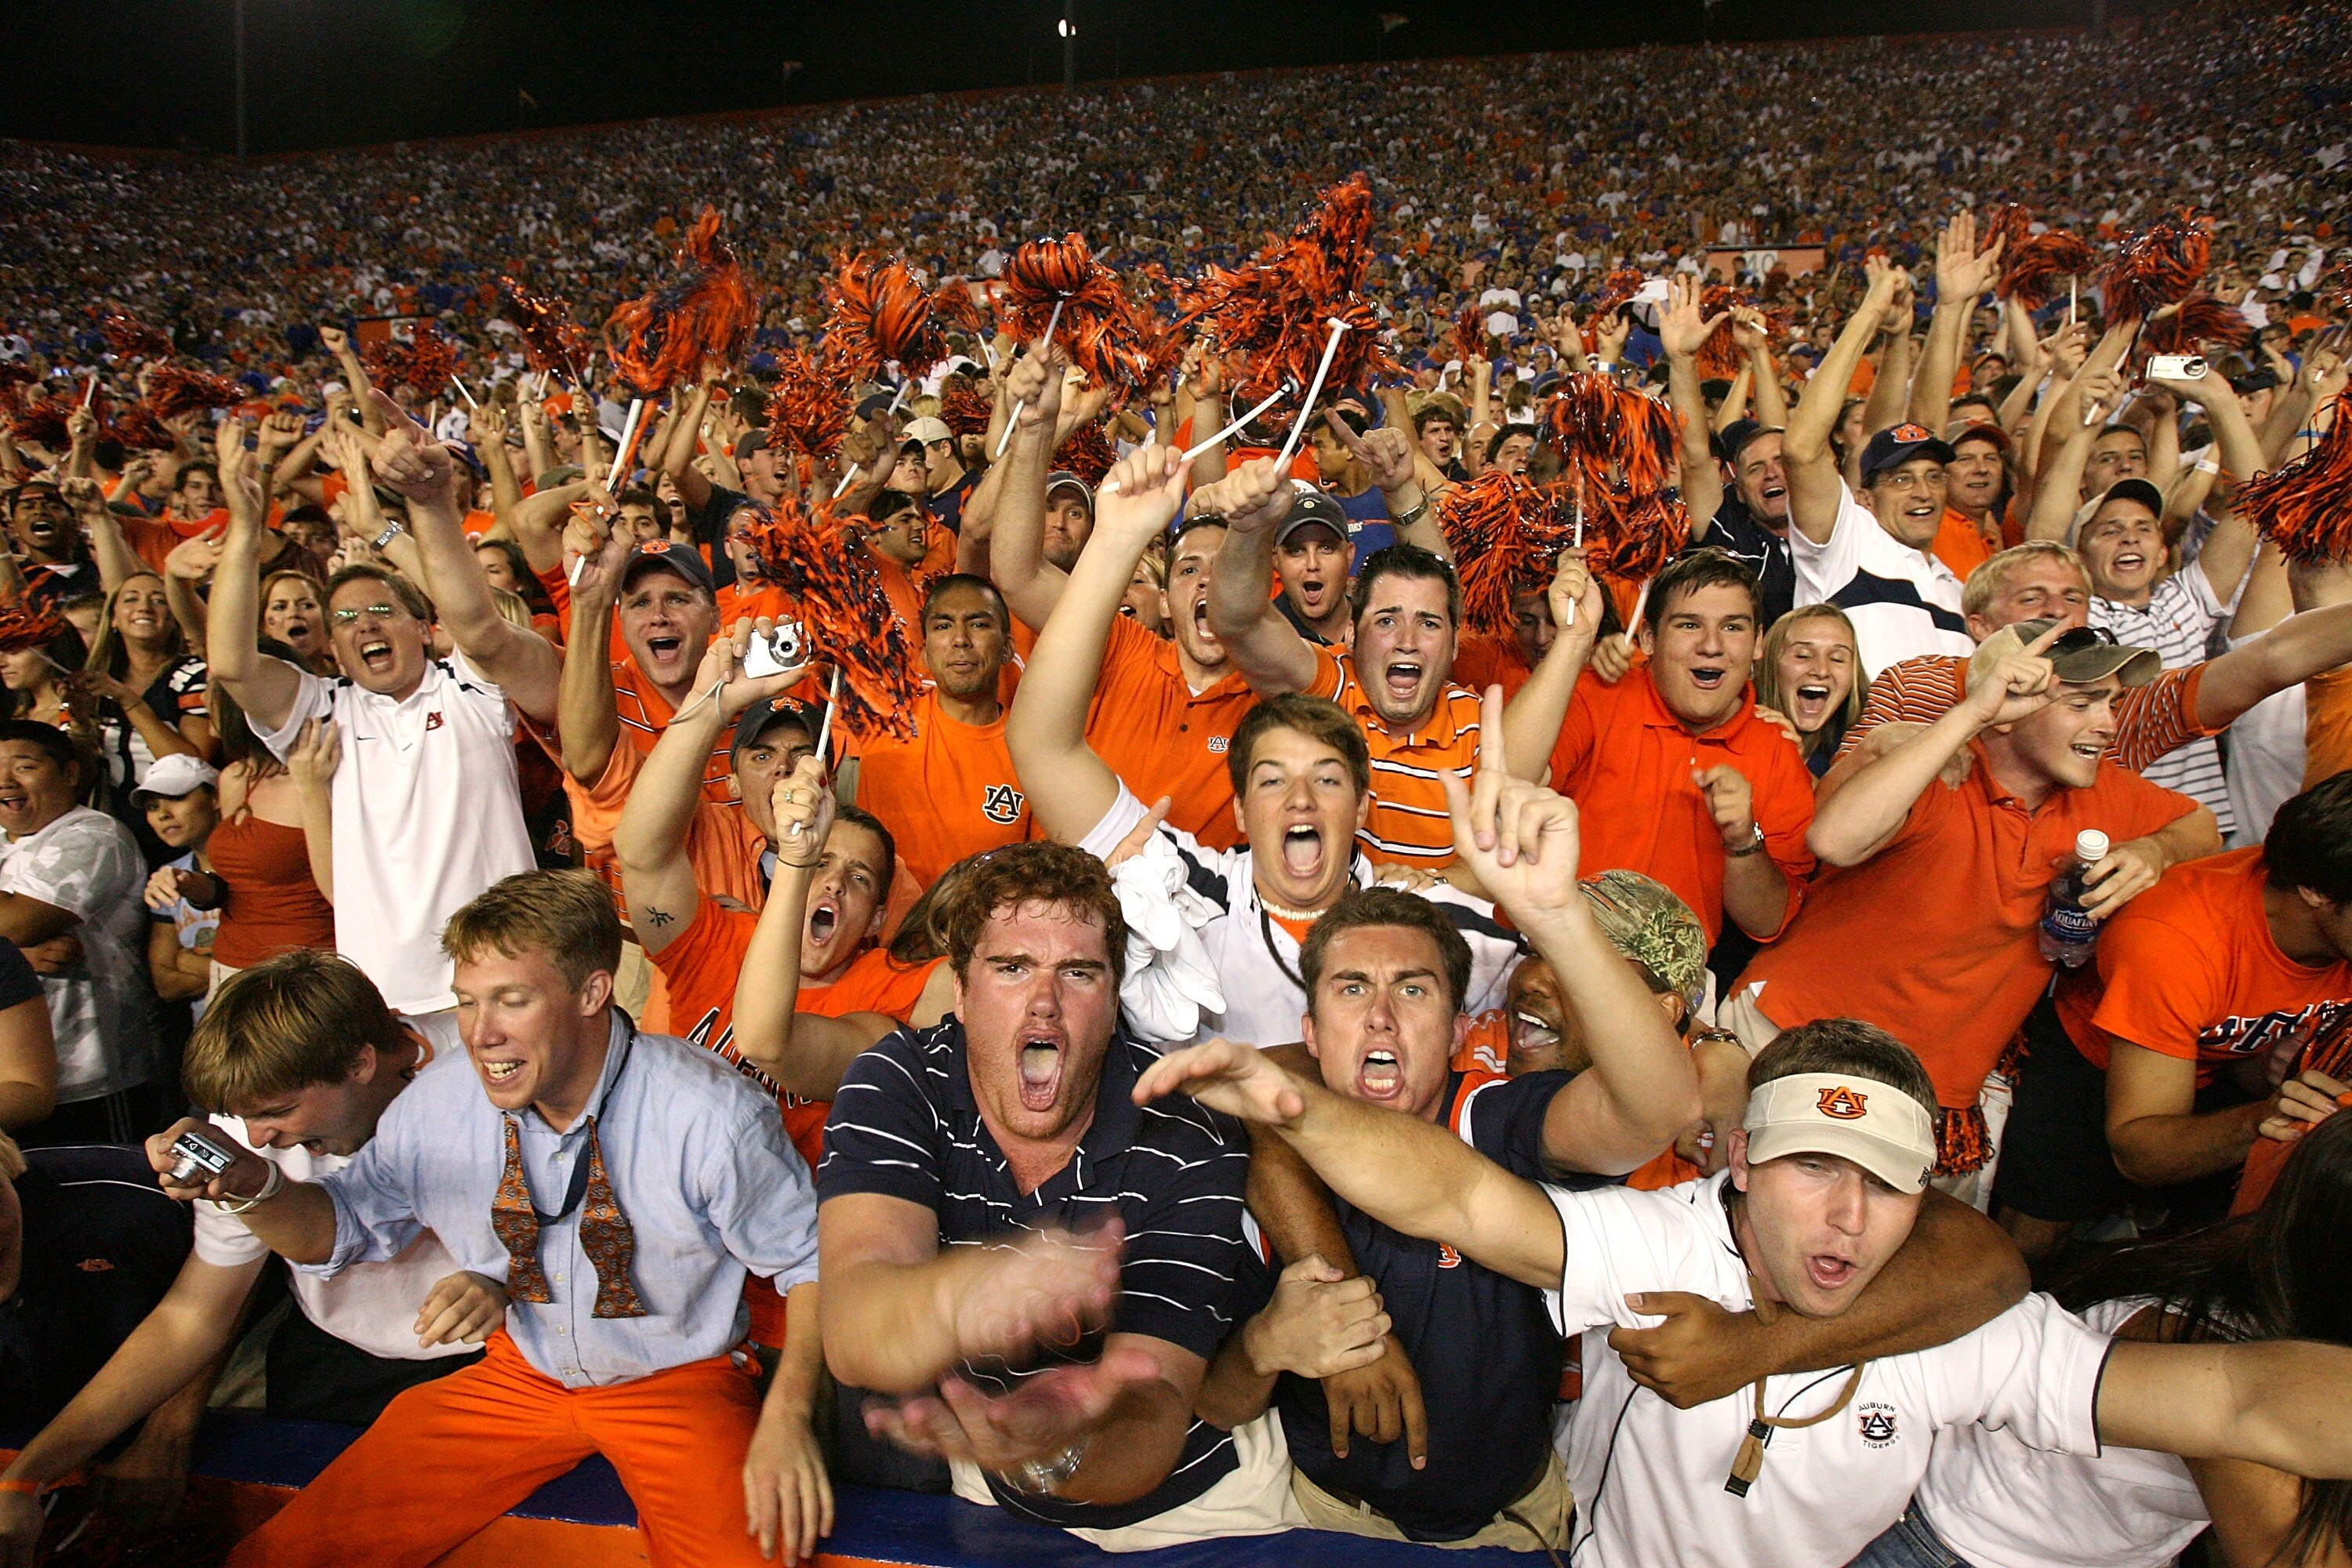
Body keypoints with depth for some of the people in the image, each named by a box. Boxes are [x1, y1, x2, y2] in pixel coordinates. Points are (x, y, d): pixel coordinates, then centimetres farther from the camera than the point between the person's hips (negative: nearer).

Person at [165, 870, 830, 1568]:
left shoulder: (712, 1117, -23)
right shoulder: (439, 1100, -8)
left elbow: (811, 1258, -12)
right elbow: (340, 1226, 7)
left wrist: (786, 1416, -24)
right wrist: (252, 1186, -15)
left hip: (678, 1381, -4)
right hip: (519, 1374, 4)